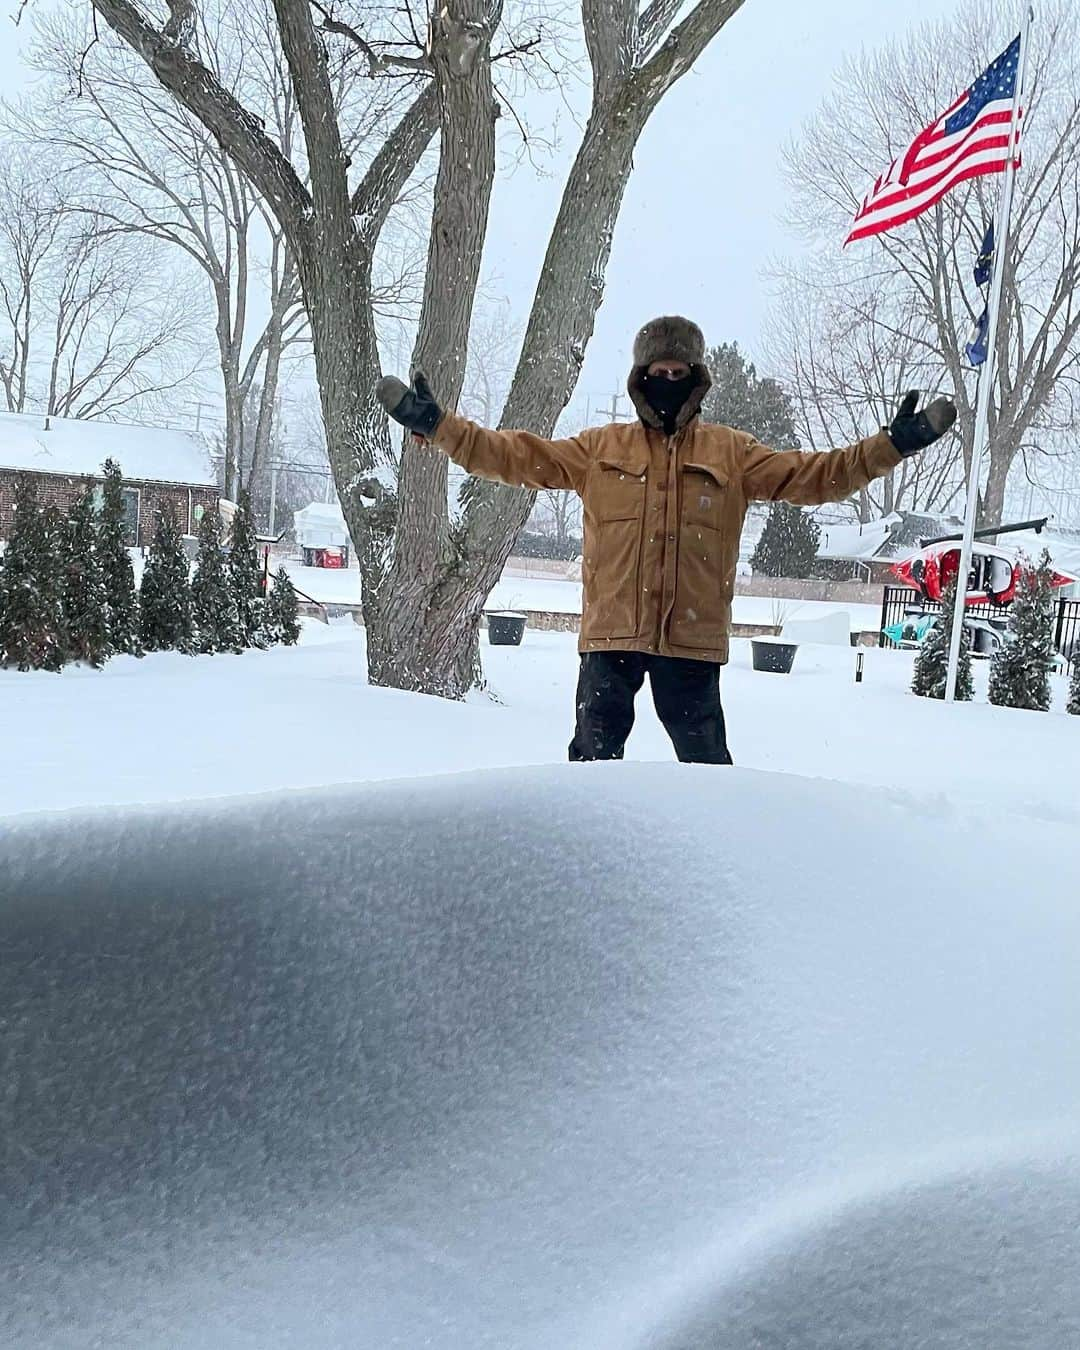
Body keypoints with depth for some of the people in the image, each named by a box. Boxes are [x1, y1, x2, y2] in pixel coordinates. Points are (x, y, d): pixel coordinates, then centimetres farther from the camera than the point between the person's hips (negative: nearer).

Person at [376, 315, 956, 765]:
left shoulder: (732, 452, 10)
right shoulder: (599, 448, 10)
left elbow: (812, 475, 8)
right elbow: (515, 456, 6)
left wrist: (892, 445, 0)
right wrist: (437, 426, -2)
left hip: (692, 634, 0)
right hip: (611, 629, 0)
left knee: (703, 753, 9)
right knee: (596, 750, 6)